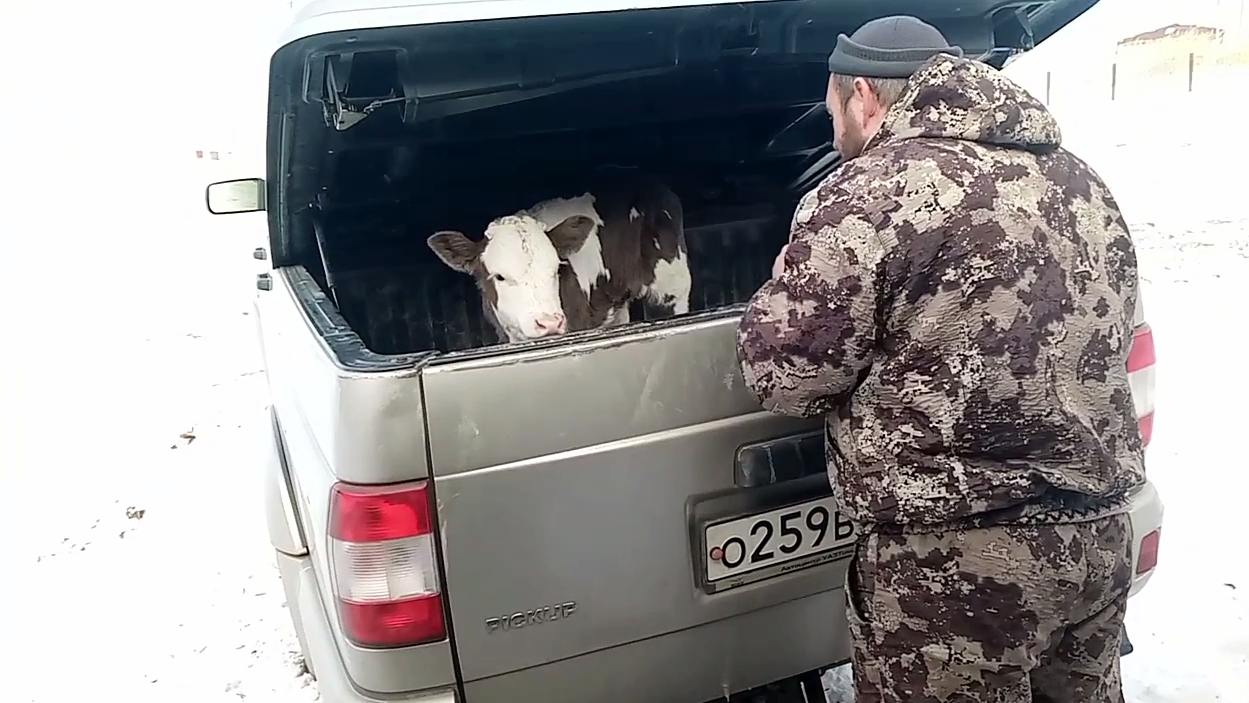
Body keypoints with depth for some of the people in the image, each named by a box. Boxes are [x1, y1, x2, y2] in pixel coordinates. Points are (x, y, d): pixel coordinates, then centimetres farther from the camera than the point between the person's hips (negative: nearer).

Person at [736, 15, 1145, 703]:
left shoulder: (868, 193, -15)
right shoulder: (1079, 181, 10)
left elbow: (783, 376, -13)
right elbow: (1096, 348, 17)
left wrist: (786, 296, 8)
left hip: (957, 564, -8)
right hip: (1100, 538, 8)